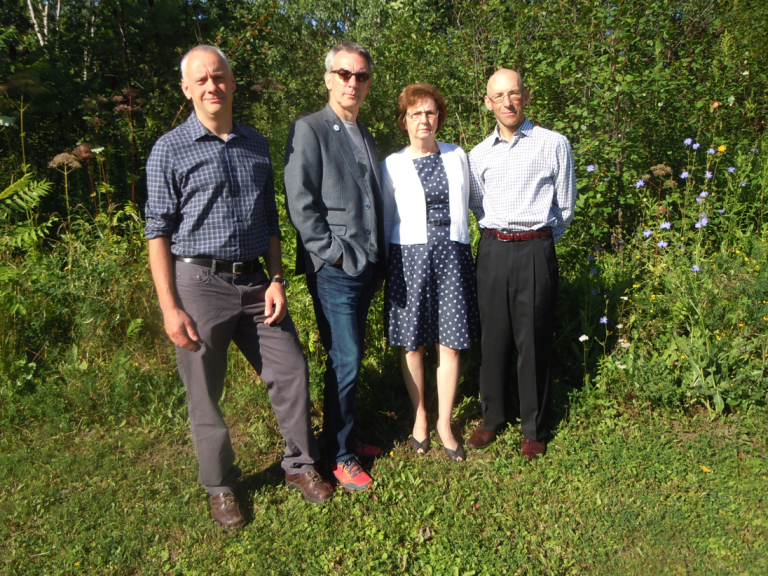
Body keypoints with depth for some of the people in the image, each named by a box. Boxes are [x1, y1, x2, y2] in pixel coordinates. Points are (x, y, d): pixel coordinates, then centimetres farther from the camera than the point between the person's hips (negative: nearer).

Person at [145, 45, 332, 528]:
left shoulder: (258, 146, 11)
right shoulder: (170, 150, -3)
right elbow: (158, 231, -5)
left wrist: (277, 279, 5)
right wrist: (170, 307, -11)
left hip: (254, 281, 4)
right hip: (199, 284, -4)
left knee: (291, 371, 5)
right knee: (205, 394, 7)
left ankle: (300, 464, 26)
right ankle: (220, 486, 27)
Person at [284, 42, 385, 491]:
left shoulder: (367, 138, 19)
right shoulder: (309, 130, -5)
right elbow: (300, 205, -13)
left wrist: (379, 261, 14)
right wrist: (336, 254, -15)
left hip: (367, 268, 7)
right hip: (334, 270, -7)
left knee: (352, 357, 15)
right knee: (345, 362, -4)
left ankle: (346, 435, 30)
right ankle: (340, 456, 12)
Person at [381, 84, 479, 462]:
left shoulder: (457, 157, 10)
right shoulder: (393, 164, 4)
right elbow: (386, 219, 9)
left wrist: (460, 247, 14)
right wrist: (384, 263, 9)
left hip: (451, 256, 1)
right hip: (410, 256, -1)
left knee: (450, 344, 1)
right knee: (413, 344, 5)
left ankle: (444, 424, 16)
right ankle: (419, 418, 24)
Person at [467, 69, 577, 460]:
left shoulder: (554, 144, 2)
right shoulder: (479, 154, 11)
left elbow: (565, 208, 7)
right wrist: (499, 237, 13)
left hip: (535, 251, -3)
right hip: (492, 251, 3)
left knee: (533, 340, 2)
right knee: (493, 337, 7)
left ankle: (534, 430, 16)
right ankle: (491, 419, 23)